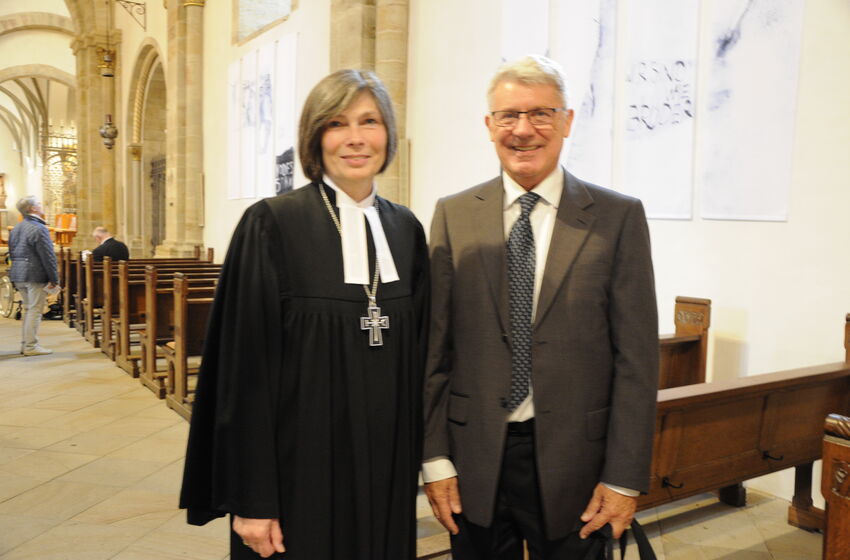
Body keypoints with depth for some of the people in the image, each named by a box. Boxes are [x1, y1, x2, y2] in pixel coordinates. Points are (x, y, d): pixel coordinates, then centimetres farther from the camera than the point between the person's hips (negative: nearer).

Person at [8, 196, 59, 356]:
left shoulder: (15, 229, 14)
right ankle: (31, 346, -1)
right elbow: (48, 256, -16)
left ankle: (25, 344, 21)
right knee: (35, 311, -4)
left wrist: (18, 274, 22)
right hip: (36, 275, -9)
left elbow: (12, 254, 19)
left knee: (28, 309, 17)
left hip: (18, 276, 9)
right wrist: (54, 279, -12)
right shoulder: (39, 229, -14)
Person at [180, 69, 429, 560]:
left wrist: (417, 461, 8)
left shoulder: (406, 229, 3)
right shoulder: (272, 225, -11)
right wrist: (250, 501, -11)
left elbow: (417, 355, 8)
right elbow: (245, 370, -12)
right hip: (300, 472, -4)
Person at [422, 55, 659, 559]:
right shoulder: (453, 216, 0)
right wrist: (435, 459, -1)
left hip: (574, 460, -1)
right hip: (475, 462, 2)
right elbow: (434, 348, 0)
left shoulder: (618, 217, -4)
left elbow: (637, 357, -4)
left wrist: (624, 479, -6)